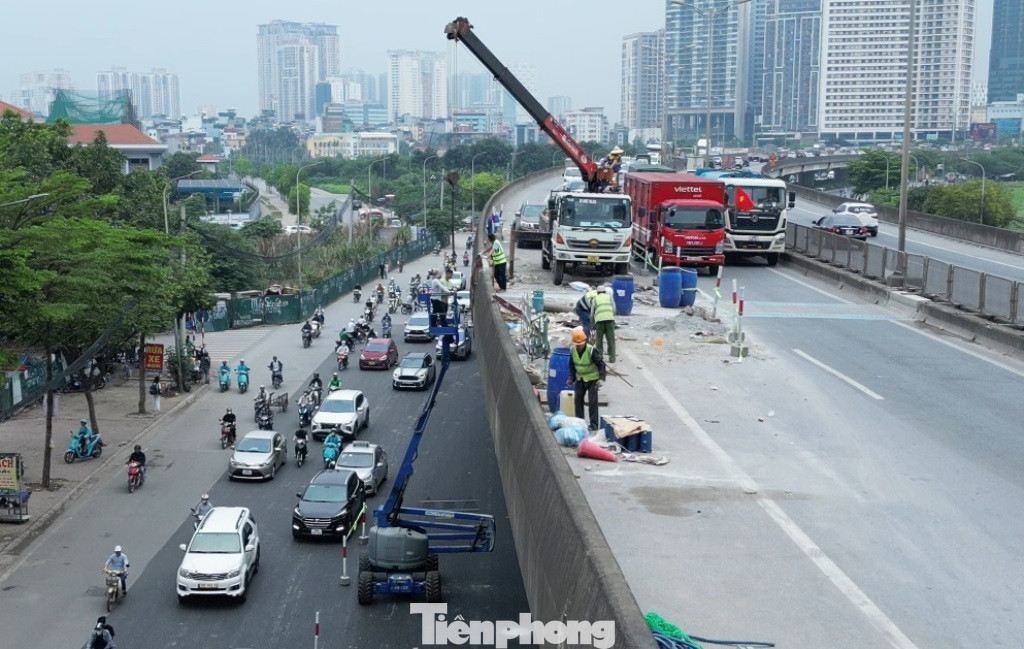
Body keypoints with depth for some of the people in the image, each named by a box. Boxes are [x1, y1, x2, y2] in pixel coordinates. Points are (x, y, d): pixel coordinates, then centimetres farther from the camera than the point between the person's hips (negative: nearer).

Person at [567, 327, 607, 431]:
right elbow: (572, 365, 7)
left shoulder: (592, 351, -24)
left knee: (592, 402, -6)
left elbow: (601, 364, -19)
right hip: (580, 379, 5)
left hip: (592, 379, -5)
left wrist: (601, 378, -27)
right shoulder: (573, 351, -8)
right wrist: (571, 378, 2)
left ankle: (594, 424, 2)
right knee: (578, 399, 8)